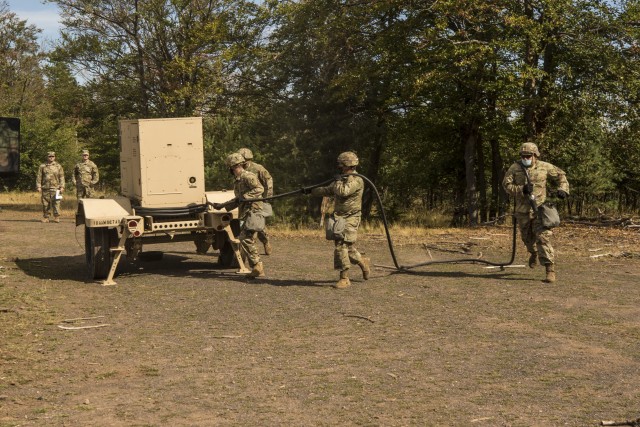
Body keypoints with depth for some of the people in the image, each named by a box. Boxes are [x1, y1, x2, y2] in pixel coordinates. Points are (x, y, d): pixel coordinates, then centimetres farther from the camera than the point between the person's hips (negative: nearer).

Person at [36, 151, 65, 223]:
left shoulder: (58, 166, 9)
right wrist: (38, 186, 0)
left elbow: (62, 177, 7)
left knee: (56, 204, -7)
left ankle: (56, 218, -3)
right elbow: (39, 177, 8)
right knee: (45, 204, 3)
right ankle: (45, 218, 9)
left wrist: (62, 187, 0)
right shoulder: (42, 166, 9)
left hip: (55, 188, -1)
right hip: (45, 188, 1)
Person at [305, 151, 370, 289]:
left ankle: (344, 279, -8)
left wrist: (338, 180, -11)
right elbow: (327, 190, 27)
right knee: (347, 247, 12)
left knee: (341, 247, -12)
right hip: (340, 218, 8)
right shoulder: (343, 180, 16)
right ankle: (363, 262, 34)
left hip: (350, 219, -8)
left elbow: (342, 191, -28)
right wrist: (311, 191, 26)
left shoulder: (357, 181, -13)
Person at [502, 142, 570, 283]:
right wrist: (521, 189, -21)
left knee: (543, 238, -13)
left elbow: (560, 175, 11)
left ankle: (550, 270, -14)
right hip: (522, 211, 3)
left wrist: (563, 189, -5)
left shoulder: (544, 167, -2)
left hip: (540, 209, -2)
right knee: (527, 237, 19)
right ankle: (534, 253, 54)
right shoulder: (515, 168, -2)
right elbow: (506, 184, -8)